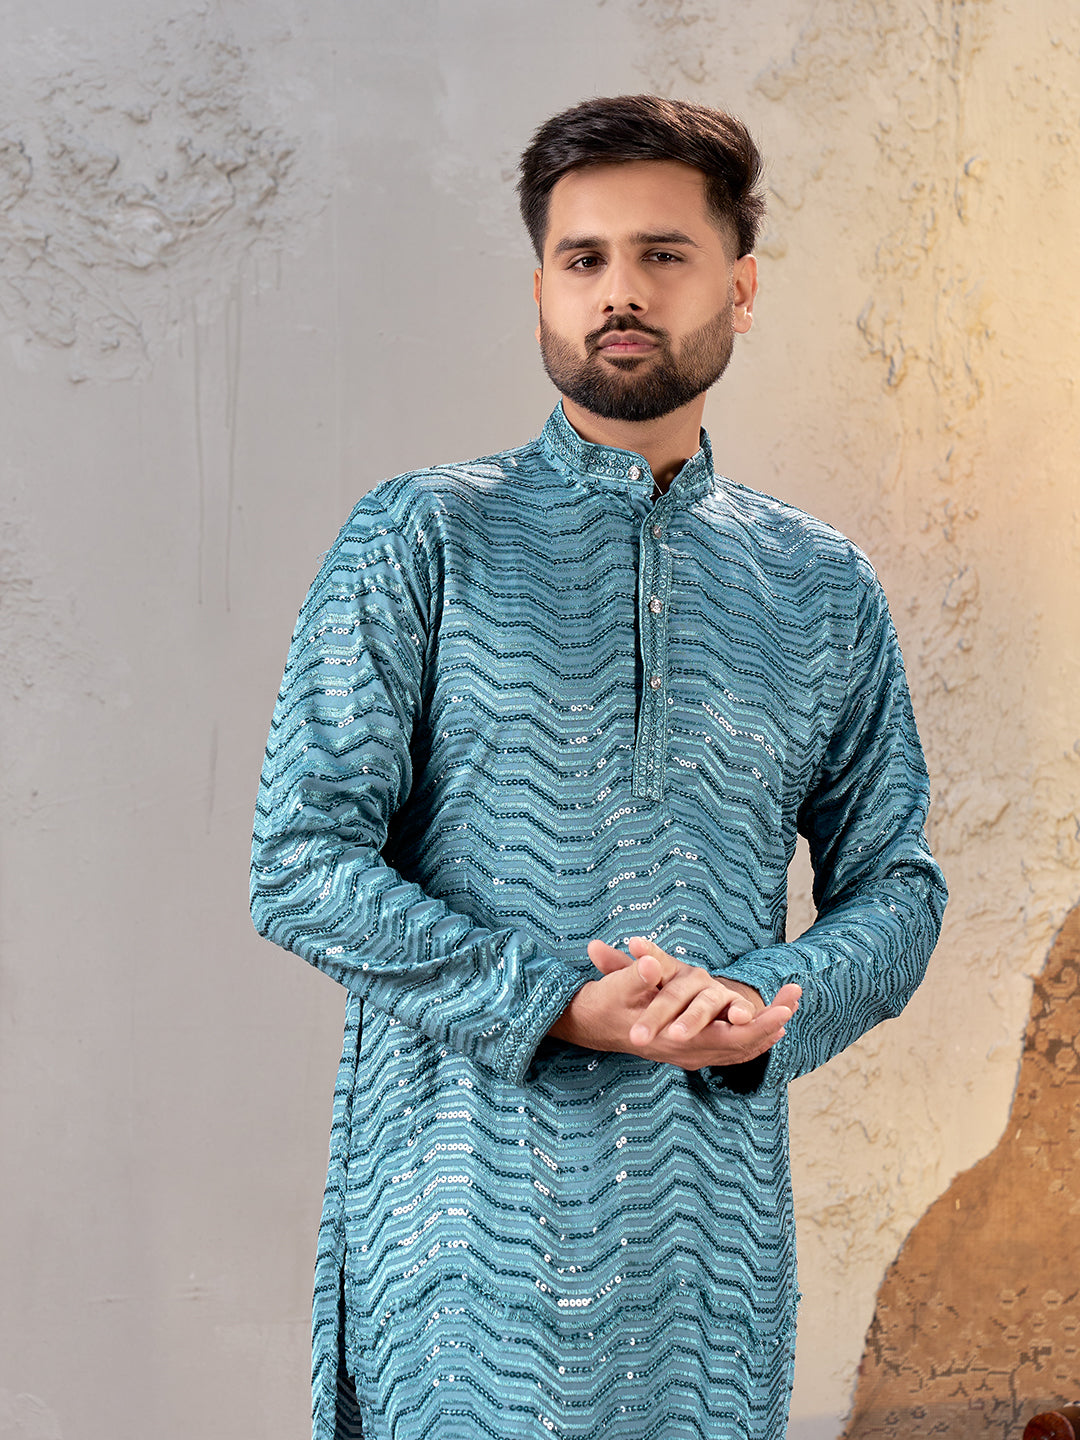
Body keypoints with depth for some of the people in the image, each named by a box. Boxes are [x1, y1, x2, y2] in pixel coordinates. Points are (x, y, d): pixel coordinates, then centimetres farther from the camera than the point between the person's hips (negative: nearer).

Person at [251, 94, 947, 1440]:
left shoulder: (822, 587, 9)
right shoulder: (420, 541, -2)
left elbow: (894, 883, 11)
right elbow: (300, 863, -7)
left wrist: (768, 1004, -10)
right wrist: (563, 1009, -16)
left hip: (714, 1211, 3)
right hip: (467, 1196, -3)